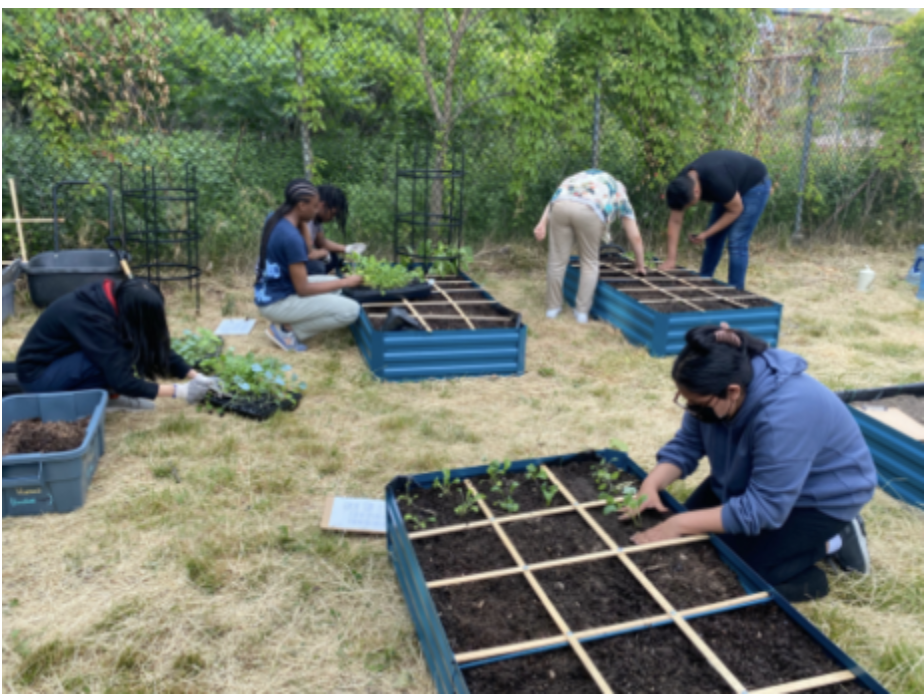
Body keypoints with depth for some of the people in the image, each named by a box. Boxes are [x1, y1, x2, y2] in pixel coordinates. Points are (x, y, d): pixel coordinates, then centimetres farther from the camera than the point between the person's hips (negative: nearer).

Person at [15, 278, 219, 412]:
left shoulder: (115, 297, -11)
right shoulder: (91, 318, -33)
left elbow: (157, 346, -2)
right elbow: (121, 380, -30)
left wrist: (195, 376, -8)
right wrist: (178, 391, -28)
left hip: (61, 358, 8)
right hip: (37, 376, -8)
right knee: (119, 354, -28)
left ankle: (110, 397, 0)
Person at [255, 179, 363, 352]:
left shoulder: (276, 219, 2)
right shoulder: (291, 237, -25)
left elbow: (308, 250, 16)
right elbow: (303, 289, -21)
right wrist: (345, 282, -14)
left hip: (270, 292, 10)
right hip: (276, 302, -10)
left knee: (335, 285, 22)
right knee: (350, 310, -16)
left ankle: (287, 323, 10)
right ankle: (288, 330, -5)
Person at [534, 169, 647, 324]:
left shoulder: (582, 178, 43)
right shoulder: (620, 195, 35)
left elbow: (556, 199, 23)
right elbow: (635, 237, 33)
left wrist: (542, 224, 11)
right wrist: (640, 265, 44)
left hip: (561, 206, 3)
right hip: (589, 211, -2)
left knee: (558, 260, 15)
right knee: (590, 262, 17)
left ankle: (553, 307, 26)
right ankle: (582, 310, 18)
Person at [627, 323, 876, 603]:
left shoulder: (785, 414, -39)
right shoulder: (718, 386, -18)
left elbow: (762, 509, -34)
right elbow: (686, 444, -7)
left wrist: (681, 524, -32)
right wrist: (651, 486, -24)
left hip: (822, 497, -7)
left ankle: (828, 541, 3)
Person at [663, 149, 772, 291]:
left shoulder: (717, 183, -41)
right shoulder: (681, 184, -21)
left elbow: (735, 210, -24)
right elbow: (675, 221, -16)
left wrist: (705, 234, -26)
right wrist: (671, 259, -20)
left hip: (754, 185, -7)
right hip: (732, 186, 7)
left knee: (736, 243, -13)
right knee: (713, 239, 7)